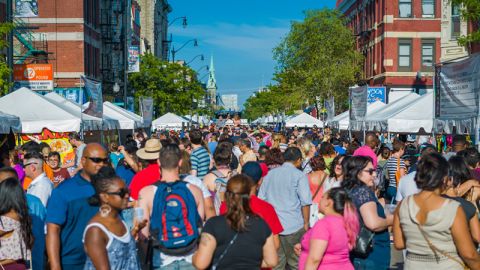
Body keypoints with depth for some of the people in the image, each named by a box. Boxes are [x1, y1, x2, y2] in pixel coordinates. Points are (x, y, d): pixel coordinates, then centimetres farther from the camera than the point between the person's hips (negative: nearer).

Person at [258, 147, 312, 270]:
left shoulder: (270, 174, 10)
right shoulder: (300, 175, -5)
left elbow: (261, 199, 15)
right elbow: (305, 203, -10)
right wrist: (306, 223, -1)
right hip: (294, 226, -4)